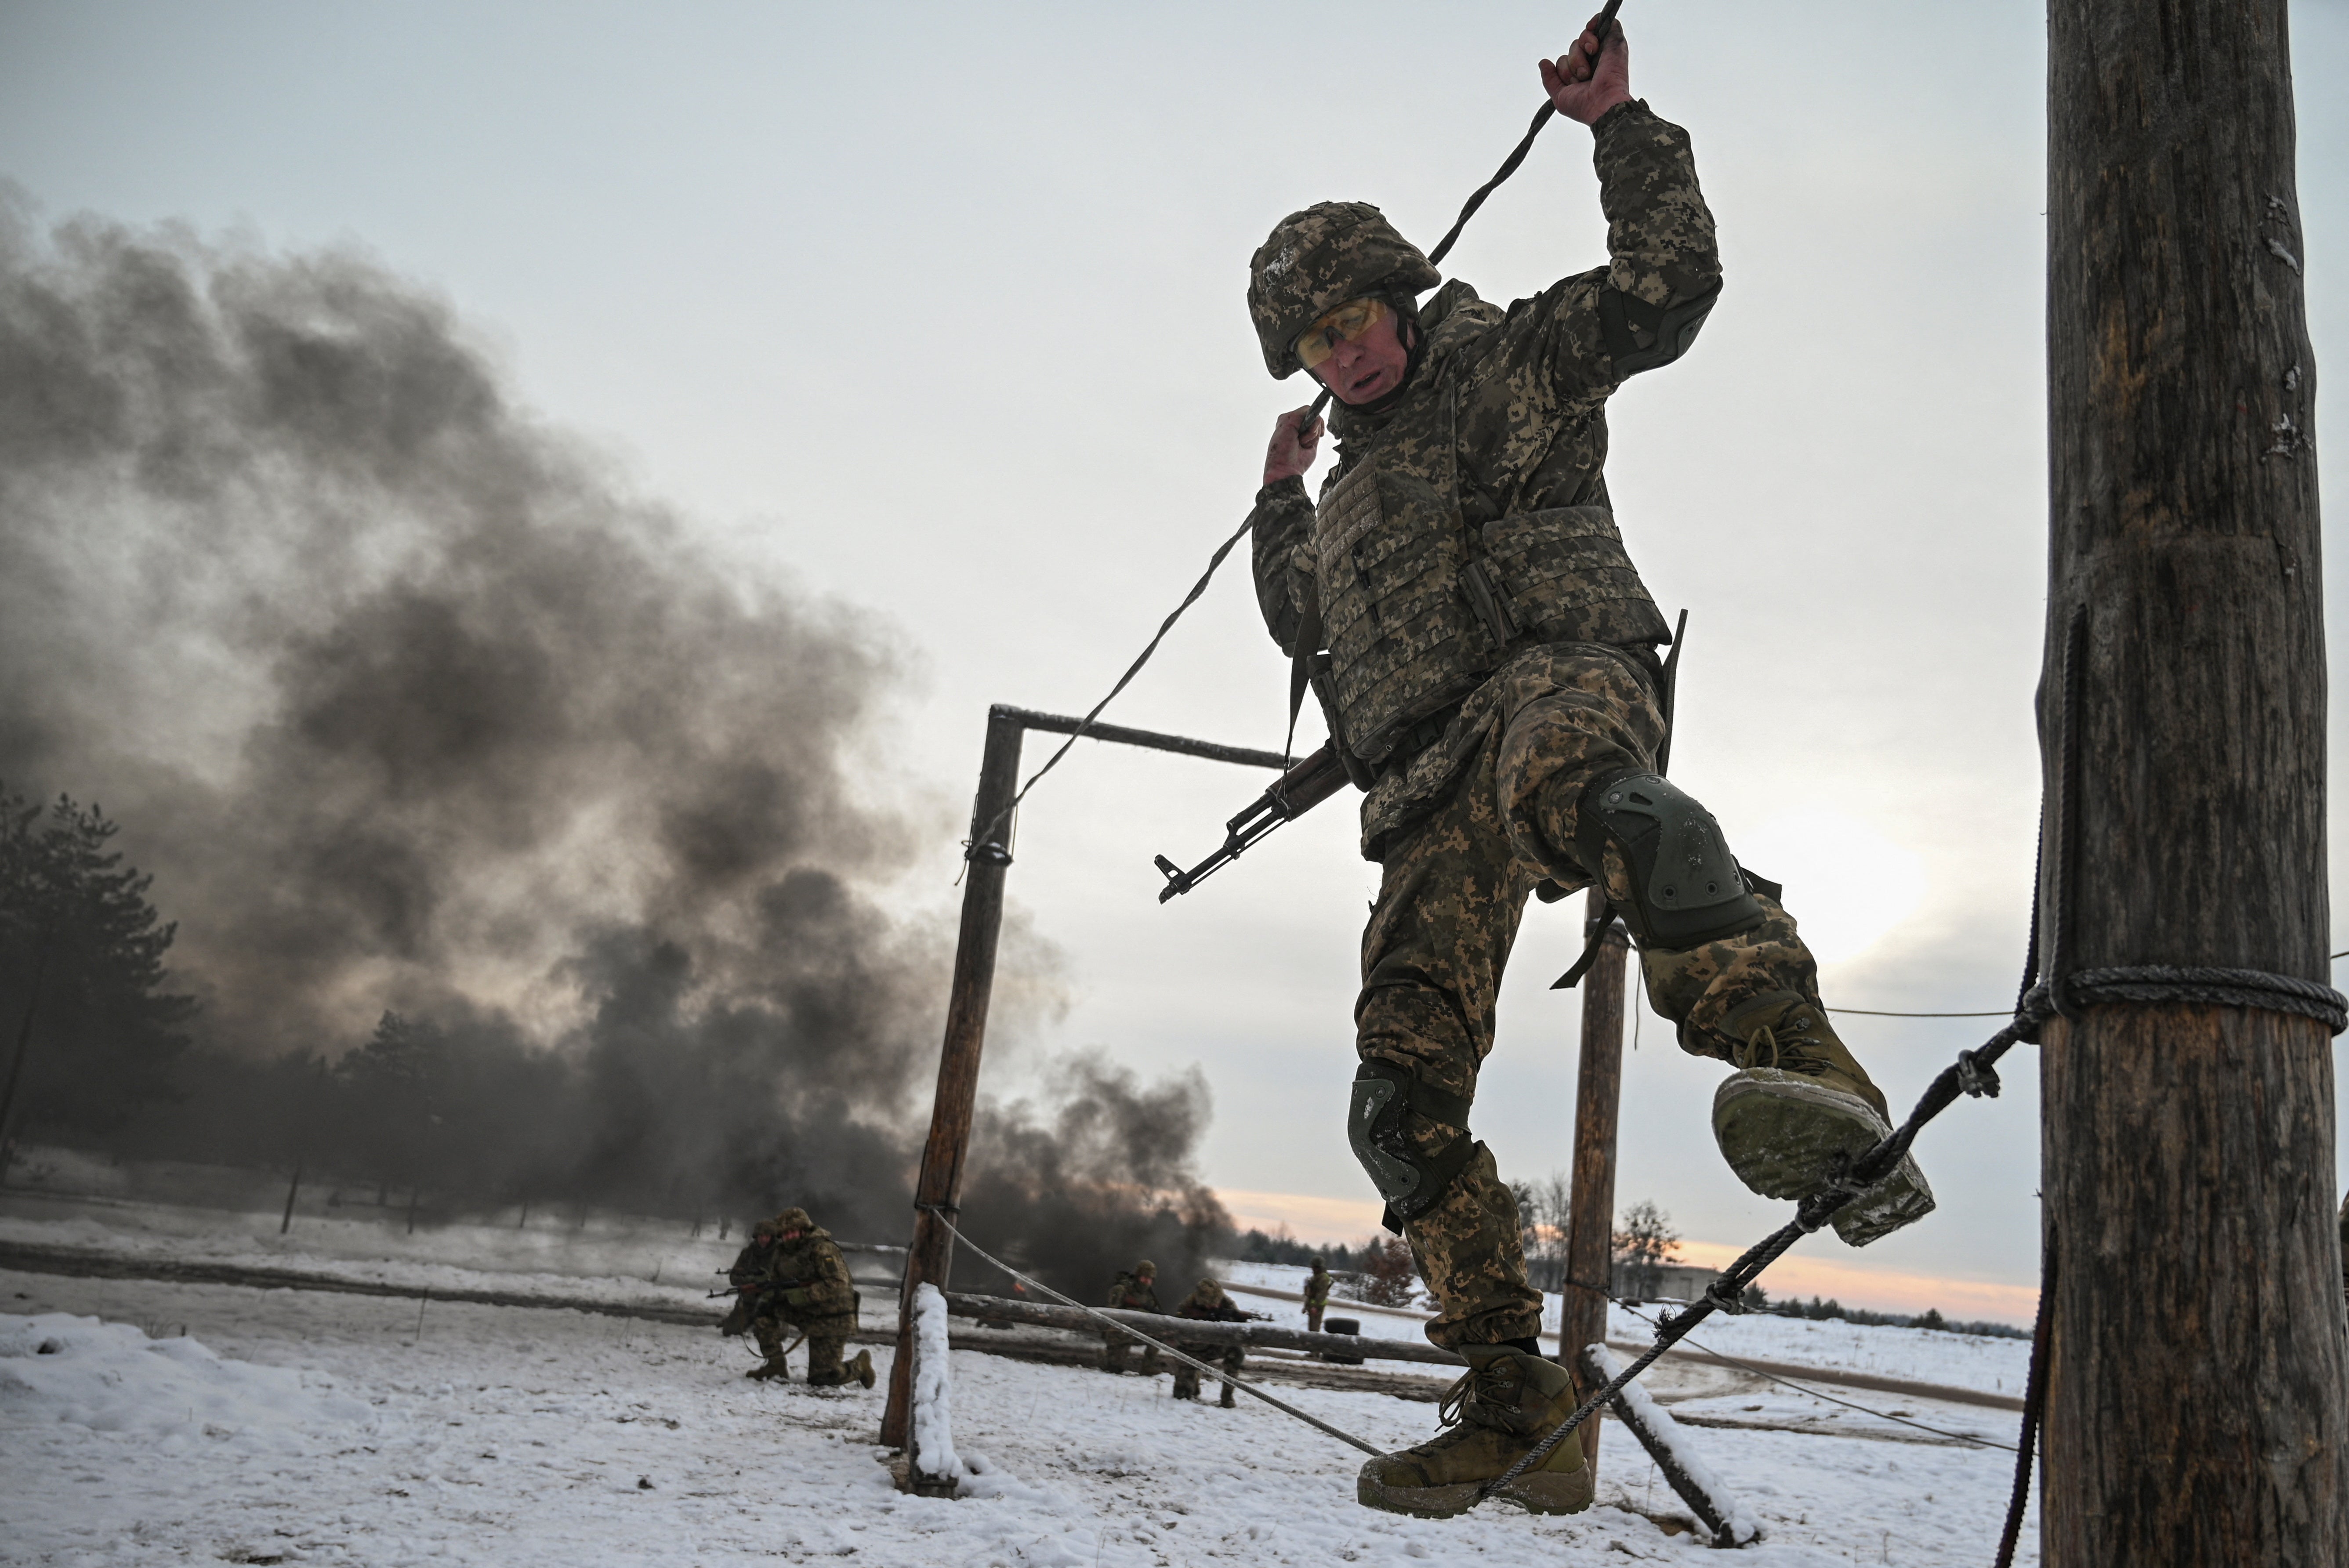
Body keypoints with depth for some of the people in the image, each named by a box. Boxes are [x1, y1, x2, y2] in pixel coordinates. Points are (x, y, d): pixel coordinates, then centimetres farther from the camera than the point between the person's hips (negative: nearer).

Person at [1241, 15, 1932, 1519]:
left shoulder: (1511, 359, 16)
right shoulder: (1353, 490, 34)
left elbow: (1668, 284, 3)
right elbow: (1301, 623, 50)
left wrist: (1622, 127, 2)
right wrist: (1282, 498, 45)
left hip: (1562, 672, -6)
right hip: (1435, 797, 7)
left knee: (1570, 773, -47)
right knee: (1404, 1096, -4)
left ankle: (1818, 1097, -64)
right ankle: (1517, 1412, 2)